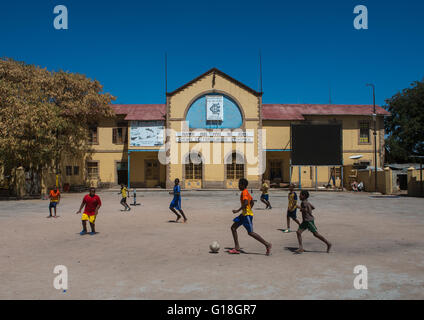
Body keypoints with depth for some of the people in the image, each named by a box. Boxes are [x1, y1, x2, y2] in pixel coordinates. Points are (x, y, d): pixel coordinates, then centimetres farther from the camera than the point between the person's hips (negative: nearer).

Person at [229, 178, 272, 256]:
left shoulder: (244, 192, -15)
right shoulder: (246, 192, 15)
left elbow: (246, 203, -29)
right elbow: (252, 203, 22)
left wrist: (238, 210, -26)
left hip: (247, 215, -11)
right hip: (244, 214, 11)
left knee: (250, 232, -8)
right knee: (233, 227, 8)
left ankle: (267, 244, 1)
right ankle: (237, 248, 7)